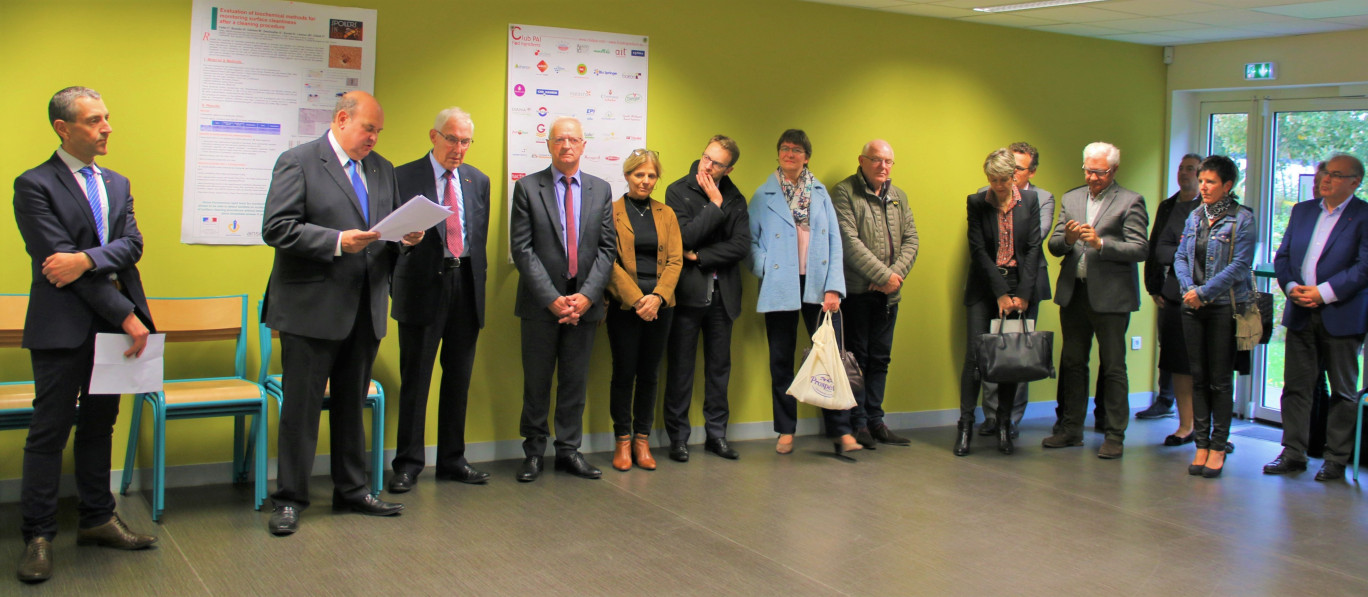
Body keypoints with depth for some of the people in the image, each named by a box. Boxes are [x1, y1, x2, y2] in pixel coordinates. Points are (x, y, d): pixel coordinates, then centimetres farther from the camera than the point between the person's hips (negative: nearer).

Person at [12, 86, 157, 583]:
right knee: (50, 430, 0)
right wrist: (127, 315, -16)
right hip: (64, 328, -6)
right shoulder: (35, 185, -6)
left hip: (112, 325, 6)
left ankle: (97, 519, 24)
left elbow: (132, 244, 1)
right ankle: (38, 536, 9)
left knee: (100, 425, 14)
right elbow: (59, 259, -14)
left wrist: (87, 258, -20)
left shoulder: (117, 183, 14)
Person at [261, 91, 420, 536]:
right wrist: (337, 242, -22)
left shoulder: (382, 169, 15)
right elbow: (276, 228, -13)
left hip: (366, 309, 6)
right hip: (312, 309, -6)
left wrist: (408, 235, -4)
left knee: (352, 404, 15)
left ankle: (352, 490, 26)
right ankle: (289, 499, 13)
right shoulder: (298, 162, -5)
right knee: (302, 407, 2)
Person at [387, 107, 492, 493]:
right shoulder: (404, 177, -1)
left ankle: (452, 460, 22)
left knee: (459, 379, 10)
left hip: (466, 287, 4)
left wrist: (477, 280, 10)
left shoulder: (478, 181, 13)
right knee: (415, 379, 0)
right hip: (423, 287, -4)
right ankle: (408, 463, 10)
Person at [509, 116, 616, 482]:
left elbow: (607, 248, 5)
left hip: (584, 303, 2)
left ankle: (569, 451, 19)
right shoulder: (527, 188, 1)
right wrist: (552, 298, -13)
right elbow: (521, 249, -5)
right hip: (541, 304, -2)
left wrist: (587, 295, -9)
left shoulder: (601, 190, 9)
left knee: (575, 382, 8)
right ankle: (533, 452, 17)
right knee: (537, 383, 5)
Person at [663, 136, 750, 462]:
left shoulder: (735, 199, 8)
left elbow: (742, 245, -3)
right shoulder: (678, 191, -1)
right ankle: (678, 437, 11)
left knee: (719, 367, 9)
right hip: (687, 292, -3)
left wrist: (700, 257, -11)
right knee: (680, 367, 2)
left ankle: (717, 434, 20)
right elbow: (684, 237, -14)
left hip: (722, 294, 3)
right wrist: (715, 205, -11)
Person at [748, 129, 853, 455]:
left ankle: (841, 430, 8)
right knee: (781, 360, 5)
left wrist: (834, 287, -6)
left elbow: (834, 240, 4)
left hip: (818, 285, 1)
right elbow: (752, 241, 7)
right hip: (780, 288, -1)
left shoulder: (820, 192, 10)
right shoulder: (763, 195, 6)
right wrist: (765, 271, -10)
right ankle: (786, 431, 17)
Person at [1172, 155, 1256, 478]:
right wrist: (1188, 288, -8)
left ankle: (1218, 446, 9)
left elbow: (1239, 266, -13)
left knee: (1220, 379, 0)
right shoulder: (1195, 216, 11)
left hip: (1225, 307, -5)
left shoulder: (1242, 219, -7)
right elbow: (1180, 257, 9)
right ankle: (1201, 444, 14)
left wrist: (1204, 292, -16)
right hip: (1193, 306, 5)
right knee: (1198, 377, 7)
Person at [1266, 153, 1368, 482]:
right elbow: (1282, 256, 11)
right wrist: (1291, 287, -7)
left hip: (1341, 315, -5)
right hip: (1300, 313, 5)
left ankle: (1336, 459, 13)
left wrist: (1324, 293, -18)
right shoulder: (1302, 210, 13)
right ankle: (1293, 453, 14)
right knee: (1295, 386, 6)